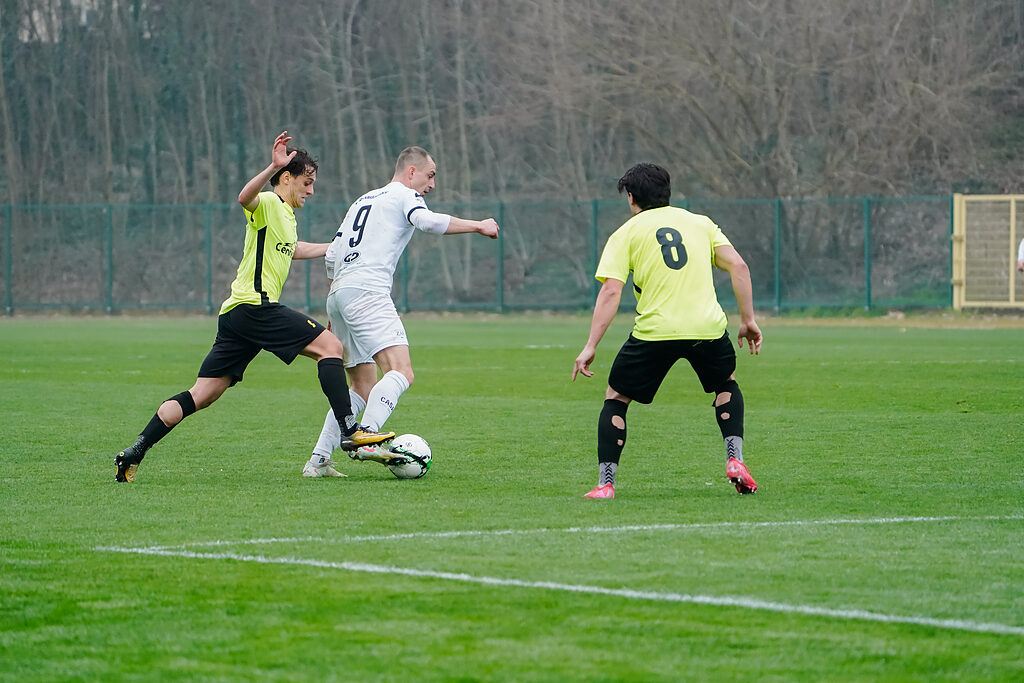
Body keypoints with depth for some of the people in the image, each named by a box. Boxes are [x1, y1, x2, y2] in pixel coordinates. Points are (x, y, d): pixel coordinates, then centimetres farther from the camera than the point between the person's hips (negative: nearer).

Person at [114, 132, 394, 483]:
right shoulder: (267, 204, -3)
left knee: (202, 395, 5)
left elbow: (291, 249, 48)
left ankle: (134, 453, 0)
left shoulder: (286, 216, 27)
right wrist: (272, 168, -42)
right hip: (255, 306, -10)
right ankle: (350, 431, -14)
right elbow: (245, 197, -28)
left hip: (235, 315, 10)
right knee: (331, 346, -9)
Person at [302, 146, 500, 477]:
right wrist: (478, 226, -8)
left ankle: (317, 461, 11)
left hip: (337, 295, 9)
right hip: (367, 291, -9)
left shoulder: (362, 201, 29)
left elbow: (332, 257, 29)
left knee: (364, 387, 16)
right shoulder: (404, 196, 5)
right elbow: (429, 221, -18)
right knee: (400, 372, -20)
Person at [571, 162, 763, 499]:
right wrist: (748, 320, 11)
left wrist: (591, 346, -5)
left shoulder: (625, 233, 8)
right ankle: (735, 459, 14)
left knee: (616, 398, 15)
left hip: (654, 331, -3)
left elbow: (611, 291, -3)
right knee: (727, 383, 31)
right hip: (707, 327, 3)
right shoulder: (701, 223, 17)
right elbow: (738, 266, 6)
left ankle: (605, 483, 7)